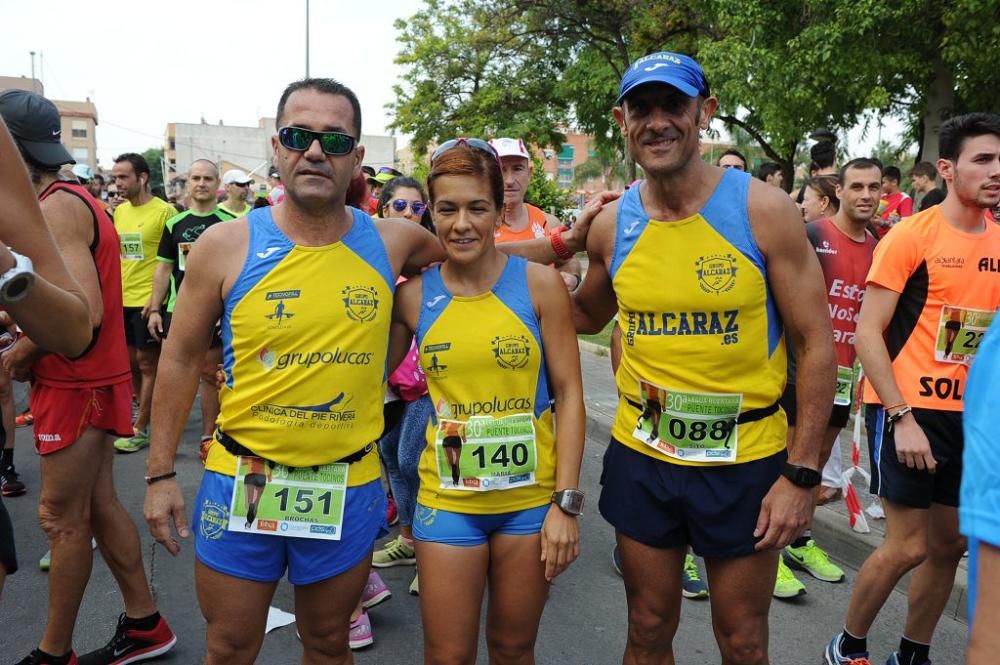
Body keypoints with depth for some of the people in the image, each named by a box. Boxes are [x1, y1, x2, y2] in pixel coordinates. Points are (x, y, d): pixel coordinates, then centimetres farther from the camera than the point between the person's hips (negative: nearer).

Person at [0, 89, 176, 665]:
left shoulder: (54, 208, -17)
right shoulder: (77, 200, 13)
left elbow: (84, 312, -26)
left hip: (77, 385, -9)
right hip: (91, 379, 9)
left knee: (63, 518, 3)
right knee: (99, 505, 15)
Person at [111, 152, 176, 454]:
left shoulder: (164, 211, -11)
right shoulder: (119, 211, 10)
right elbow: (116, 255, 19)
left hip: (148, 300, -7)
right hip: (123, 300, 7)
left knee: (147, 364, 2)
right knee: (131, 361, 14)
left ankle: (140, 429, 11)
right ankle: (146, 412, 29)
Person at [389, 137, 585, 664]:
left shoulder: (540, 284, -8)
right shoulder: (413, 294, -4)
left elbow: (569, 396, -6)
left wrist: (566, 501, -9)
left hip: (533, 495, 0)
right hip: (447, 499, 1)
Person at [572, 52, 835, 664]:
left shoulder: (763, 209, -12)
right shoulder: (611, 226, -2)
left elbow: (817, 345, -9)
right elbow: (587, 317, 16)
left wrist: (803, 473, -12)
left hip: (747, 460, -2)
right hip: (641, 458, 3)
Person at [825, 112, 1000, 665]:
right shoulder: (911, 235, -10)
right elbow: (867, 333, -13)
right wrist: (903, 417, -17)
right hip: (908, 409, -6)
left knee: (950, 543, 12)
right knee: (908, 546, -3)